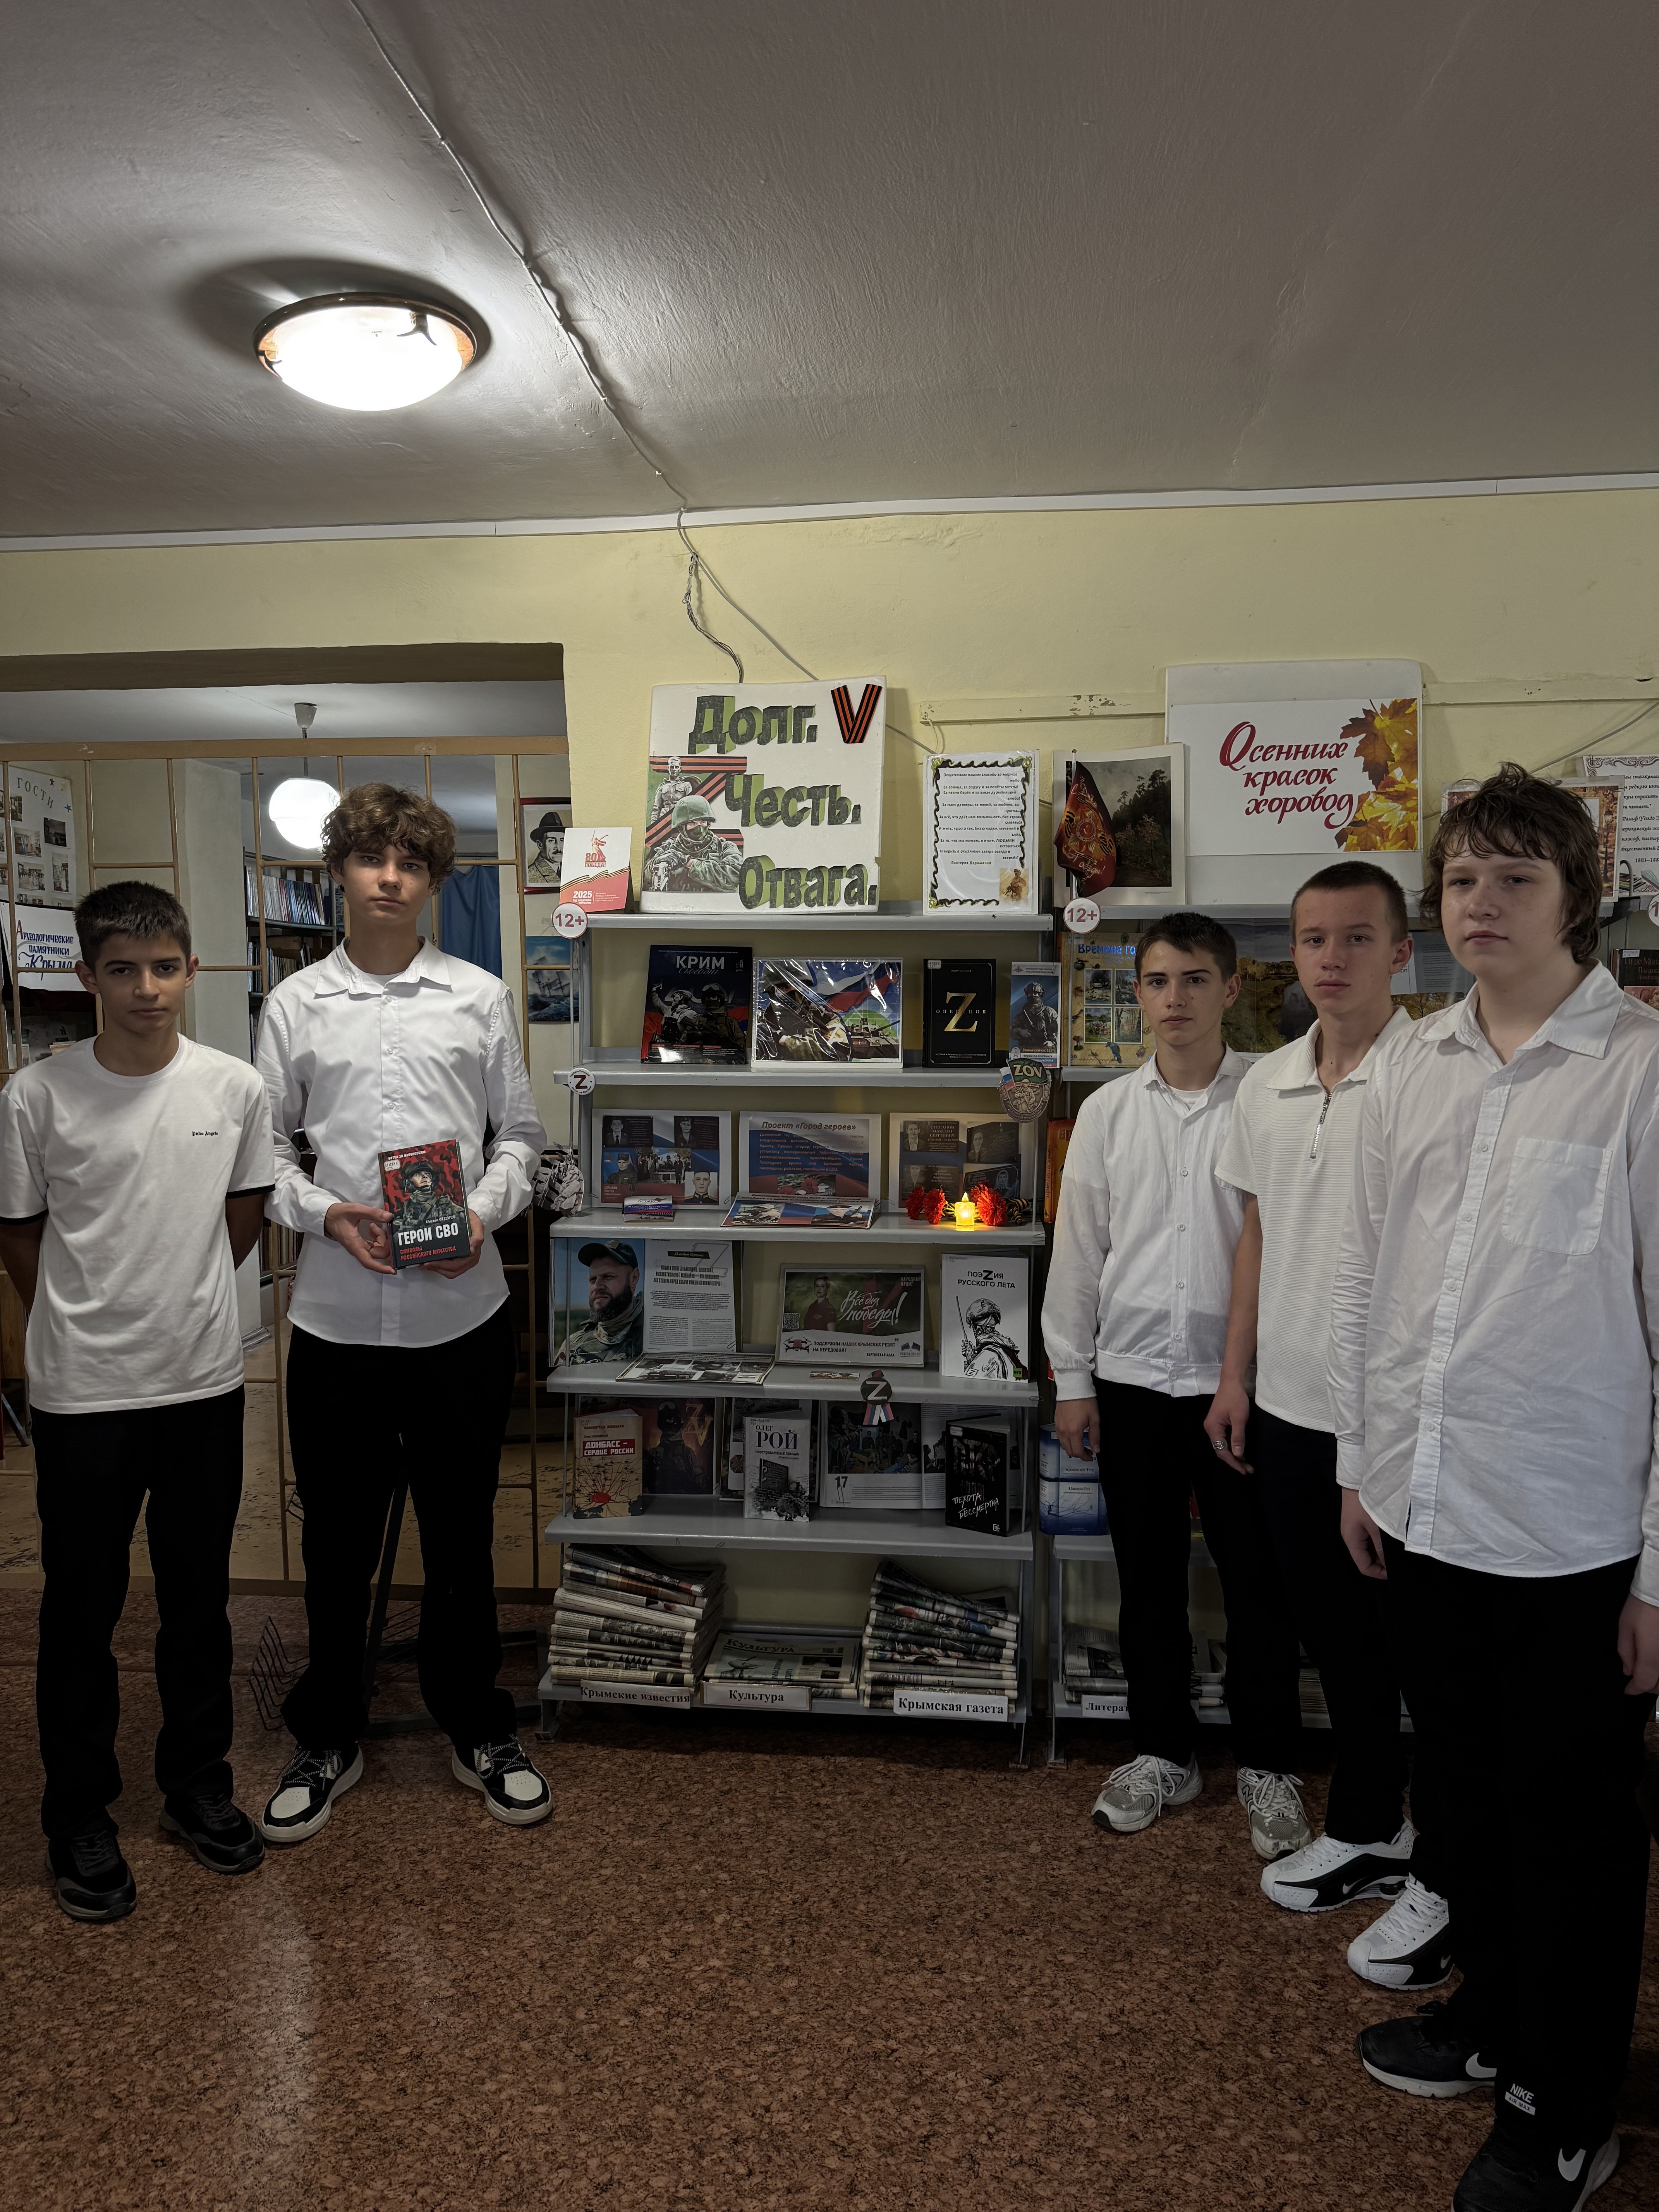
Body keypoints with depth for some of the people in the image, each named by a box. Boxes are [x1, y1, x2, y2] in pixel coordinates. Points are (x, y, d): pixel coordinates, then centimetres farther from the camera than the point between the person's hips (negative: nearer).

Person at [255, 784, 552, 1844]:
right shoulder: (295, 1006, 4)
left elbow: (520, 1136, 6)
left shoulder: (481, 997, 4)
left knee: (462, 1529, 12)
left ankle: (479, 1727, 32)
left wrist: (483, 1215, -11)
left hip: (461, 1309, 0)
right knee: (339, 1536, 13)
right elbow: (265, 1148, 7)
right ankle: (329, 1737, 33)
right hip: (337, 1313, 0)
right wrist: (325, 1213, -11)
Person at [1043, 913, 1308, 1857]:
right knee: (1150, 1576, 14)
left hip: (1242, 1378, -2)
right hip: (1133, 1377, 3)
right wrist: (1073, 1379, 4)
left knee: (1258, 1581, 8)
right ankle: (1165, 1752, 32)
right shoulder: (1109, 1111, 4)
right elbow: (1079, 1248, 6)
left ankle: (1269, 1767, 27)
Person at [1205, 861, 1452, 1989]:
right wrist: (1237, 1374, 13)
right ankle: (1364, 1831, 39)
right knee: (1337, 1634, 20)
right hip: (1292, 1408, 7)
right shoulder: (1268, 1086, 8)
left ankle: (1444, 1880, 26)